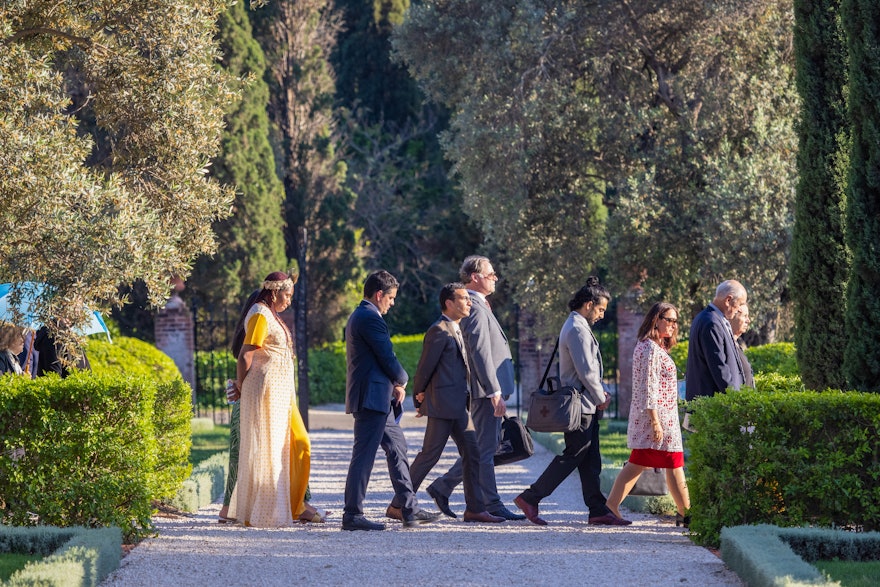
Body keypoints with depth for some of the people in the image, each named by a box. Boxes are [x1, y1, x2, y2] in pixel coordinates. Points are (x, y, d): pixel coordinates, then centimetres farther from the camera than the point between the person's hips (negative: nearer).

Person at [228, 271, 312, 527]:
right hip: (266, 389, -10)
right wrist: (240, 387, -4)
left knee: (297, 445, 10)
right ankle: (261, 513, -1)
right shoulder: (260, 316, -13)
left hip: (281, 393, 10)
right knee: (265, 450, -5)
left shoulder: (270, 315, 18)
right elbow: (245, 355, -16)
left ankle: (289, 504, 16)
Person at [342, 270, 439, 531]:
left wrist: (394, 383, 8)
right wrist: (402, 381, 2)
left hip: (379, 400, 11)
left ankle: (409, 510, 18)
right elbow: (387, 357, -16)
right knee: (364, 455, -8)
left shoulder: (359, 316, 18)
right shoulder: (370, 318, -15)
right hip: (372, 398, -11)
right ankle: (352, 515, -5)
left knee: (397, 449, 14)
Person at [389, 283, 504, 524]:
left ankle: (475, 508, 8)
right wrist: (419, 397, -3)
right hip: (442, 404, -9)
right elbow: (425, 367, -12)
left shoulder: (456, 330, 18)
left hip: (458, 405, 9)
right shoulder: (439, 331, -13)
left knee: (472, 453, 6)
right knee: (430, 454, -5)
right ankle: (399, 504, 3)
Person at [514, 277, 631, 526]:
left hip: (585, 405, 11)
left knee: (590, 459, 9)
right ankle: (530, 498, -3)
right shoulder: (577, 330, -17)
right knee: (573, 456, -7)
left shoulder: (577, 326, 17)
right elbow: (586, 372, -20)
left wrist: (601, 392, 9)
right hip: (581, 405, -11)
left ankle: (598, 510, 9)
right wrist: (601, 398, -8)